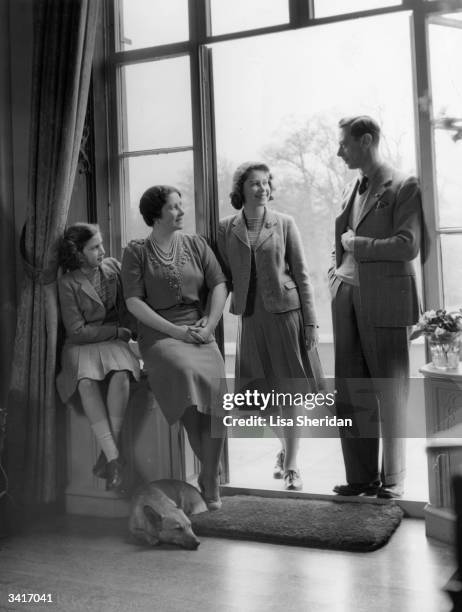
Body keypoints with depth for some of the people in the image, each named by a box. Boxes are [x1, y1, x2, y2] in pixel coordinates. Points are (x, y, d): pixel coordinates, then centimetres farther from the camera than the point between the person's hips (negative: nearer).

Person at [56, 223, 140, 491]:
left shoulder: (114, 267, 6)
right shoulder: (68, 283, -6)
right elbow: (77, 331, -8)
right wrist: (117, 331, -8)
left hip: (114, 341, 2)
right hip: (82, 345, -2)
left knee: (121, 375, -33)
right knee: (87, 380, -36)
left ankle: (108, 452, -29)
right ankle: (114, 457, -37)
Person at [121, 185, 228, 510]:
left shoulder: (195, 244, 14)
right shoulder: (136, 252, 5)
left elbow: (219, 285, 9)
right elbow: (134, 302, -3)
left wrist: (209, 324, -7)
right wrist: (175, 330, -12)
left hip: (199, 331, 2)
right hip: (160, 334, -2)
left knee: (216, 382, -26)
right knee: (188, 372, -33)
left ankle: (210, 481, -16)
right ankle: (211, 466, -18)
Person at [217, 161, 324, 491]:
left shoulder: (284, 223, 1)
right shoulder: (226, 229, 4)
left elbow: (301, 274, 0)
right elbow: (225, 277, 9)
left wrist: (311, 321, -5)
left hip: (286, 312, -2)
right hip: (251, 316, 2)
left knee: (289, 392, 1)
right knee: (267, 393, 11)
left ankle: (291, 464, 12)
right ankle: (285, 450, 34)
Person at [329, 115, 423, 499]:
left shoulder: (403, 187, -5)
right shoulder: (352, 189, 16)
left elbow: (408, 246, -15)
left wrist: (357, 244, -9)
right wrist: (337, 268, 9)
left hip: (384, 300, -6)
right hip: (347, 296, 7)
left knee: (390, 394, 4)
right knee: (351, 393, 8)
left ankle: (392, 479, 15)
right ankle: (361, 477, 18)